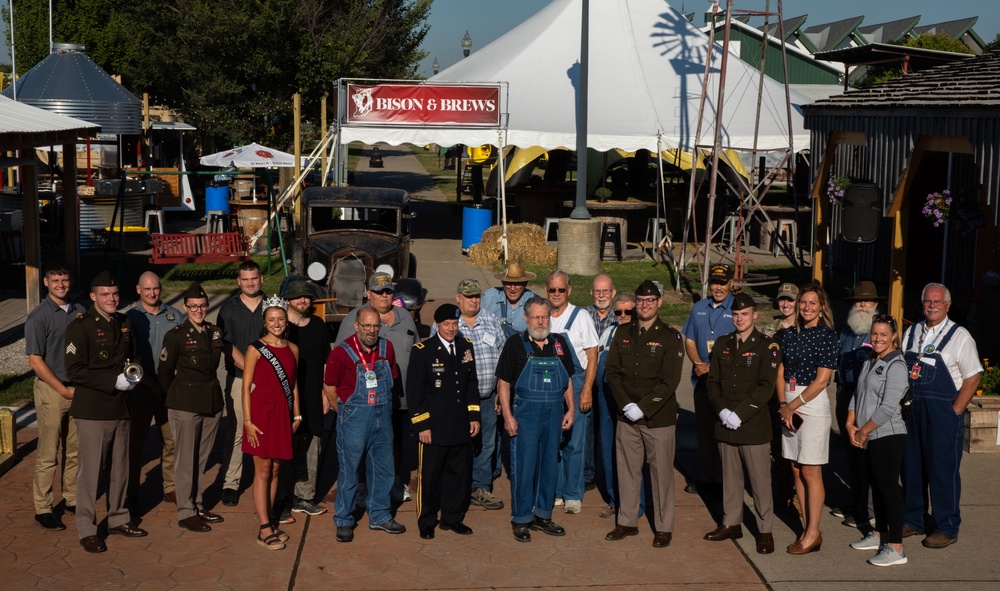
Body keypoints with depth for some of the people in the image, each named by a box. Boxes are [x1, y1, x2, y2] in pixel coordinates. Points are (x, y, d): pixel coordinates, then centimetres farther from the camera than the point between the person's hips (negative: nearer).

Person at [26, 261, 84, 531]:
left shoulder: (79, 312, 7)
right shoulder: (38, 317, -9)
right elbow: (36, 361, -11)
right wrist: (64, 390, -12)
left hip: (77, 389, 5)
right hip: (51, 390, -5)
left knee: (74, 450, 11)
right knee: (48, 453, 0)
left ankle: (72, 498, 23)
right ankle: (42, 508, 9)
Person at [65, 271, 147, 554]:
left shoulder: (124, 324, 11)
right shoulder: (80, 327, -11)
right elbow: (75, 370, -17)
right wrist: (115, 381, -19)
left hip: (120, 407, 7)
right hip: (92, 410, -7)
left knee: (120, 468, 14)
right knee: (90, 469, -2)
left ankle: (118, 519, 28)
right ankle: (87, 529, 8)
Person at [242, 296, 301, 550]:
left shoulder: (292, 349, 8)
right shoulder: (255, 349, -6)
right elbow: (246, 386, -7)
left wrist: (296, 415, 11)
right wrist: (248, 420, -12)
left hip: (282, 413, 5)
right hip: (261, 412, -5)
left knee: (275, 469, 10)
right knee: (263, 470, -3)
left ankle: (269, 519, 20)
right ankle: (264, 529, -3)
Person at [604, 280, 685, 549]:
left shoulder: (670, 337, -5)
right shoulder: (623, 334, 8)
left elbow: (670, 381, -10)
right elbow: (612, 372, 6)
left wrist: (643, 408, -16)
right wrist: (626, 405, -7)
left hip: (659, 418, -4)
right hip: (627, 416, 4)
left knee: (661, 473, 2)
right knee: (627, 470, 10)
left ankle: (663, 527, 14)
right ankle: (627, 522, 23)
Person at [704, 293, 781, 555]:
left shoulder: (767, 347, -6)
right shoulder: (722, 345, 10)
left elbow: (766, 387, -12)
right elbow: (712, 380, 8)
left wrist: (739, 413, -17)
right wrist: (722, 410, -8)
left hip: (754, 425, -5)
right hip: (725, 425, 5)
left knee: (760, 480, 1)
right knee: (730, 476, 14)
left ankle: (765, 530, 10)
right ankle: (731, 523, 26)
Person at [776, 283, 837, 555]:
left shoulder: (827, 336, -8)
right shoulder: (790, 334, 9)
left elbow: (821, 380, -13)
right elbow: (781, 373, 9)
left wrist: (792, 405, -11)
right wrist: (783, 405, -5)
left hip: (813, 405, -6)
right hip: (789, 406, 6)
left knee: (810, 472, -2)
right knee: (796, 470, 8)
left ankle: (813, 533, 6)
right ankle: (806, 527, 17)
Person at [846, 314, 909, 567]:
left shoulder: (896, 366, -14)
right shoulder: (869, 361, 12)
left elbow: (888, 407, -19)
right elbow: (857, 394, 14)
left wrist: (863, 431, -12)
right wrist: (850, 424, 0)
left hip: (887, 436, -8)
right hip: (868, 438, 8)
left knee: (889, 488, -5)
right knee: (876, 486, 17)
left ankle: (895, 548, -1)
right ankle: (879, 534, 30)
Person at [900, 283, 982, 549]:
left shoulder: (959, 336, -4)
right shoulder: (911, 332, 12)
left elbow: (972, 378, -6)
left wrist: (954, 412, -11)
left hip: (943, 411, -5)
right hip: (910, 408, 5)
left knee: (943, 469, 0)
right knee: (911, 466, 11)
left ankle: (947, 528, 11)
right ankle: (914, 520, 25)